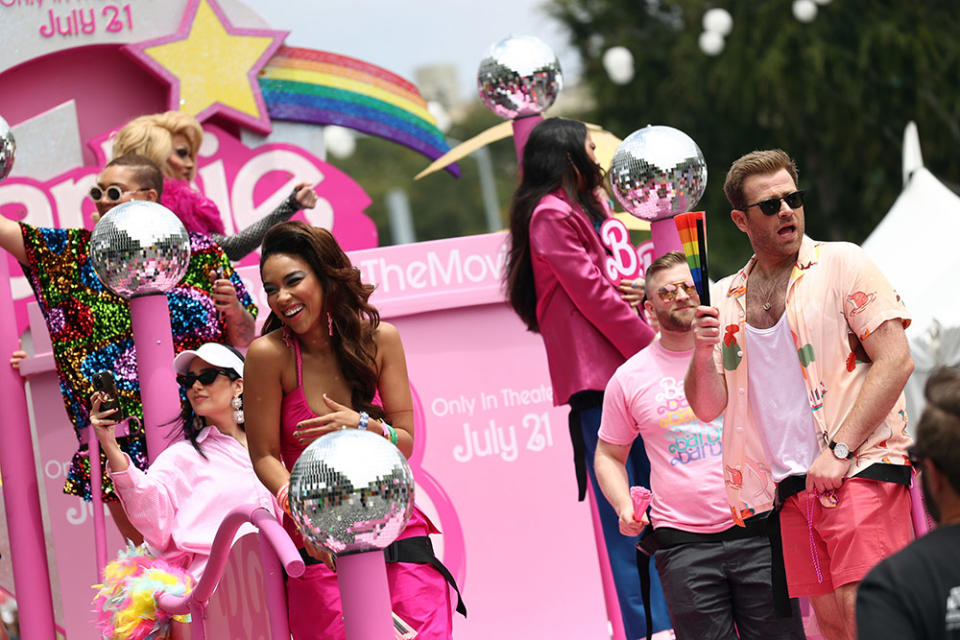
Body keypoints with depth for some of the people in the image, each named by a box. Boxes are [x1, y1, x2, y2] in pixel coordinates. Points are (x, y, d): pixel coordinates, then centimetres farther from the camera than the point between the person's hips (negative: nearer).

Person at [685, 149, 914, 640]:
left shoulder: (841, 263, 0)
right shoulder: (726, 298, 14)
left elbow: (895, 361, -8)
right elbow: (707, 407, 14)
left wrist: (839, 450, -15)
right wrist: (702, 351, -8)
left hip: (860, 468, -5)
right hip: (793, 485, 5)